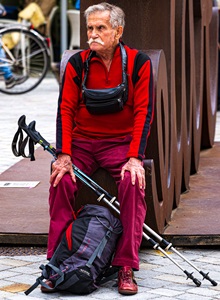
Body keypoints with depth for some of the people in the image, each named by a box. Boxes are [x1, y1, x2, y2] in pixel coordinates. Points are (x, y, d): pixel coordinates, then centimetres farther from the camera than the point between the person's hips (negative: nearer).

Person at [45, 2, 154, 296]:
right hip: (82, 141, 2)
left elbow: (144, 112, -9)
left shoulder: (139, 63, -5)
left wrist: (135, 158, -19)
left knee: (133, 183, -30)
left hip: (122, 141, -2)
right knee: (61, 181, -25)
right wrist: (64, 155, -14)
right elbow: (66, 109, -2)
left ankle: (126, 267, -24)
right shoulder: (77, 63, 0)